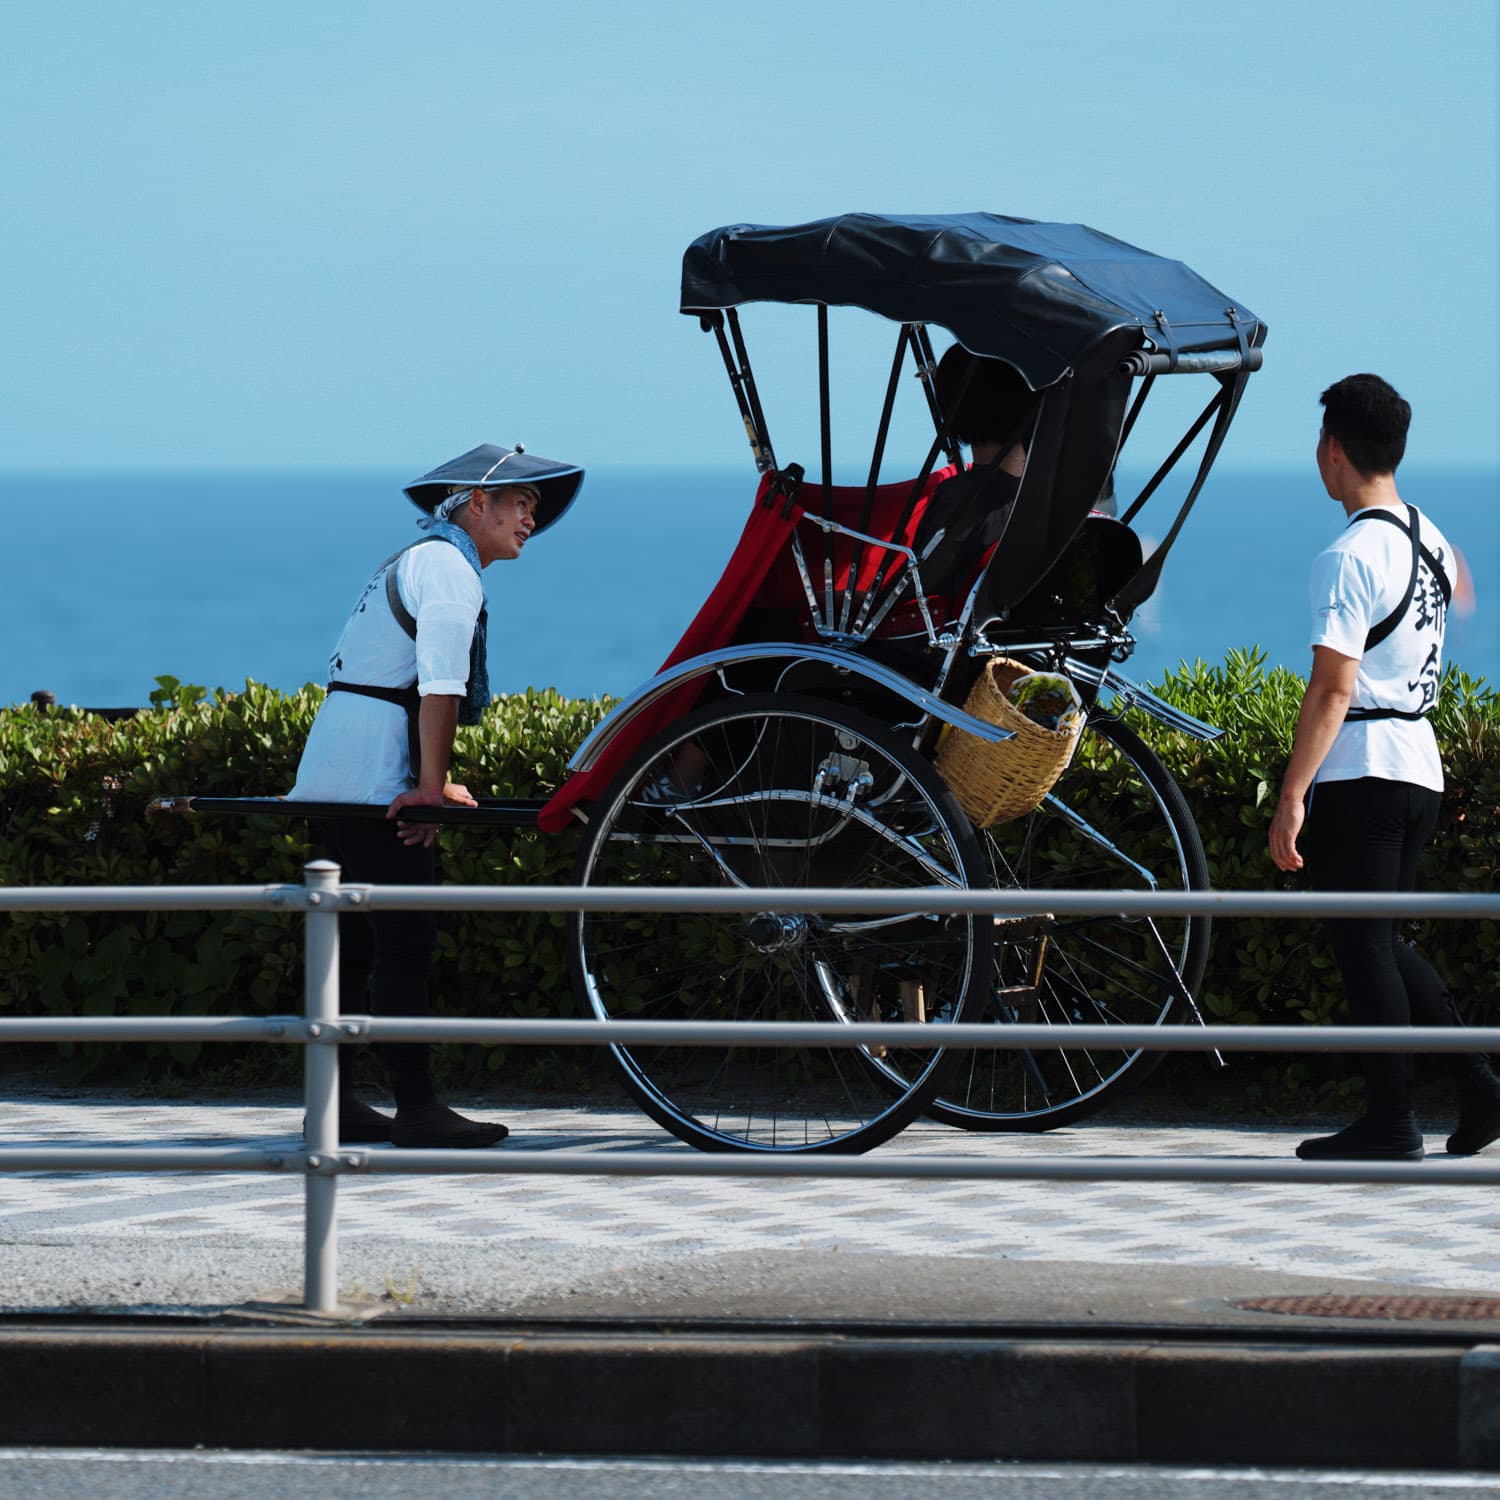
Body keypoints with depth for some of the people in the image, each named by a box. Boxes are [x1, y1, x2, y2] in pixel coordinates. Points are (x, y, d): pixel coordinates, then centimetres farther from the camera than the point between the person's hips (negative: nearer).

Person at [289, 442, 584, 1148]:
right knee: (404, 939, -10)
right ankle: (417, 1110, -12)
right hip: (374, 773, -10)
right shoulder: (449, 568, -9)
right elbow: (440, 688, -19)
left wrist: (431, 779, 17)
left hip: (341, 772, 10)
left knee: (356, 938, 13)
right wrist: (432, 786, -18)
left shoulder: (419, 559, 23)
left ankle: (333, 1102, 17)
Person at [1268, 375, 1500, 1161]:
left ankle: (1391, 1123, 1)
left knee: (1363, 945, -1)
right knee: (1384, 943, 16)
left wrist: (1292, 798, -19)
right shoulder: (1432, 544, 11)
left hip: (1359, 772, -8)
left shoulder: (1349, 558, -16)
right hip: (1420, 765, 8)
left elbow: (1332, 689, -20)